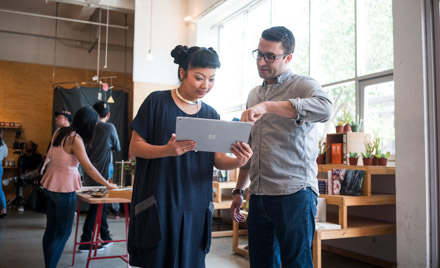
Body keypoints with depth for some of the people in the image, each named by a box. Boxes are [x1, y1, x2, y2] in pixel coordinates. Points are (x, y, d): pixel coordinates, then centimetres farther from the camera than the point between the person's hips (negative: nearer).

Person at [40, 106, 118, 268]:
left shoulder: (59, 132, 5)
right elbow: (88, 168, -21)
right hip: (64, 189, -8)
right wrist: (108, 185, -14)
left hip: (50, 186, 8)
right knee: (63, 233, 2)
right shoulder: (75, 139, -20)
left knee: (51, 229, 15)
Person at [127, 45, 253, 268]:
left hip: (196, 207, 4)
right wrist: (168, 150, -24)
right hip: (159, 204, -3)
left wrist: (238, 161, -16)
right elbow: (135, 147, -5)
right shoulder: (157, 101, -4)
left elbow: (218, 159, 6)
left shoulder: (211, 115, 8)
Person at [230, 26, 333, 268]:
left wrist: (268, 106, -31)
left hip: (294, 194, -6)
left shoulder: (303, 86, -1)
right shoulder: (254, 95, 19)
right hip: (258, 196, 6)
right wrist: (238, 191, 20)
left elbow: (324, 108, -26)